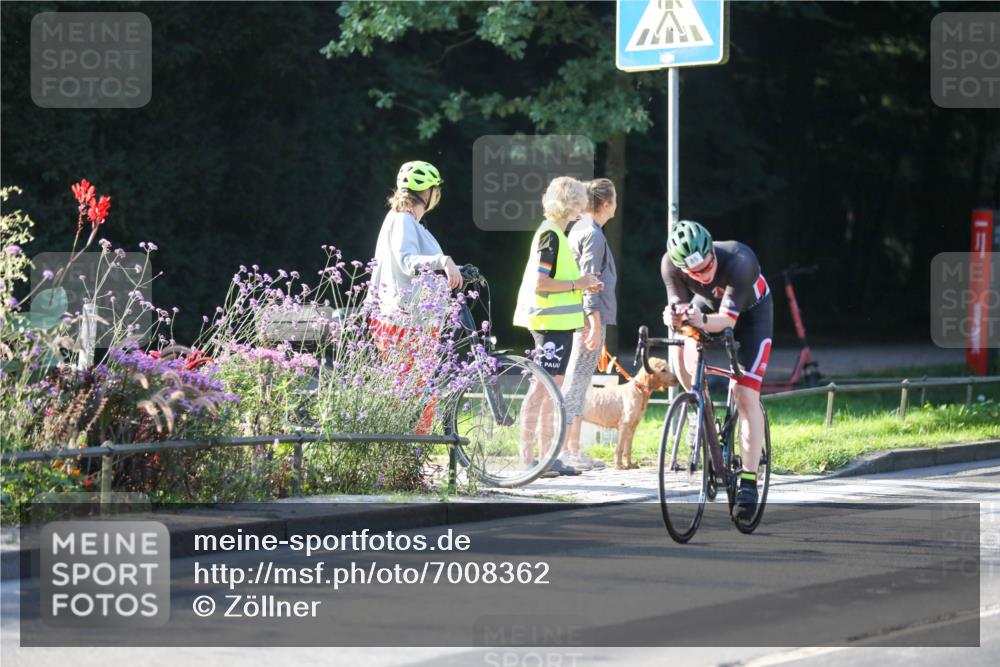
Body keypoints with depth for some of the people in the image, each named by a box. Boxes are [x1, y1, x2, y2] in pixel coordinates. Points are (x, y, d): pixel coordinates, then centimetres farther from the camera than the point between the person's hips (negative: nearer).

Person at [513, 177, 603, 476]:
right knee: (541, 388, -9)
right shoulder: (551, 235, -14)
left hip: (557, 323, 10)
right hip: (550, 323, -10)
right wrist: (577, 284, -15)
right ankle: (527, 458, -8)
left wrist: (583, 286, 12)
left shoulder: (555, 233, 17)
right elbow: (539, 283, -22)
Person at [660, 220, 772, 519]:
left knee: (746, 395, -15)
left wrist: (702, 321, -59)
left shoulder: (739, 261, -40)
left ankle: (748, 481, -15)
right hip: (707, 303, 4)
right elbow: (678, 305, -24)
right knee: (681, 352, -23)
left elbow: (727, 319, -38)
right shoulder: (671, 264, -30)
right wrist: (673, 318, -48)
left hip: (750, 311, -4)